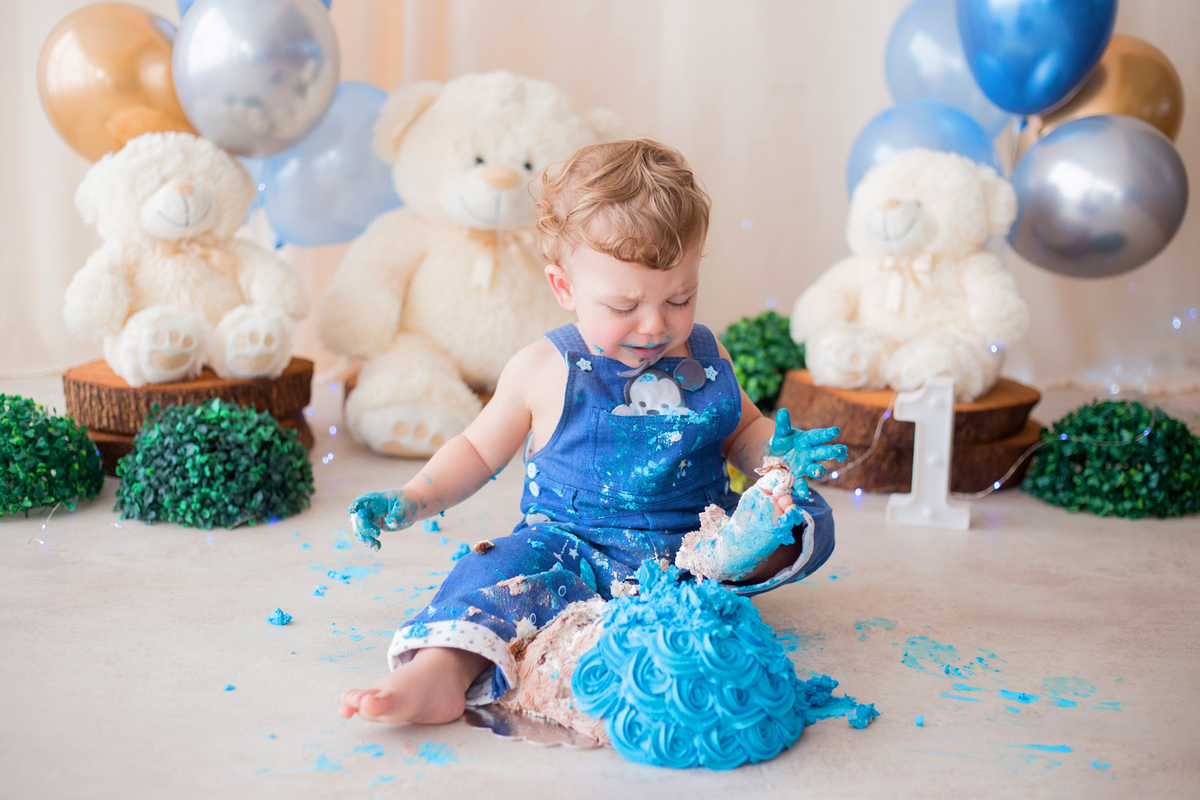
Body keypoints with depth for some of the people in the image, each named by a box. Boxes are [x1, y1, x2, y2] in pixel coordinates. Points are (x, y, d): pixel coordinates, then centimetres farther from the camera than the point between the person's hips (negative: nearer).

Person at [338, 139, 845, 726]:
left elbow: (743, 432, 21)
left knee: (809, 520, -16)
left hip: (693, 544, 3)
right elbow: (479, 451, 11)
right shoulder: (544, 371, -1)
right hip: (573, 544, -2)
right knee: (506, 567, -32)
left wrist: (780, 454, -3)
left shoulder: (704, 359, 6)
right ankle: (439, 674, -52)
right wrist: (409, 501, -4)